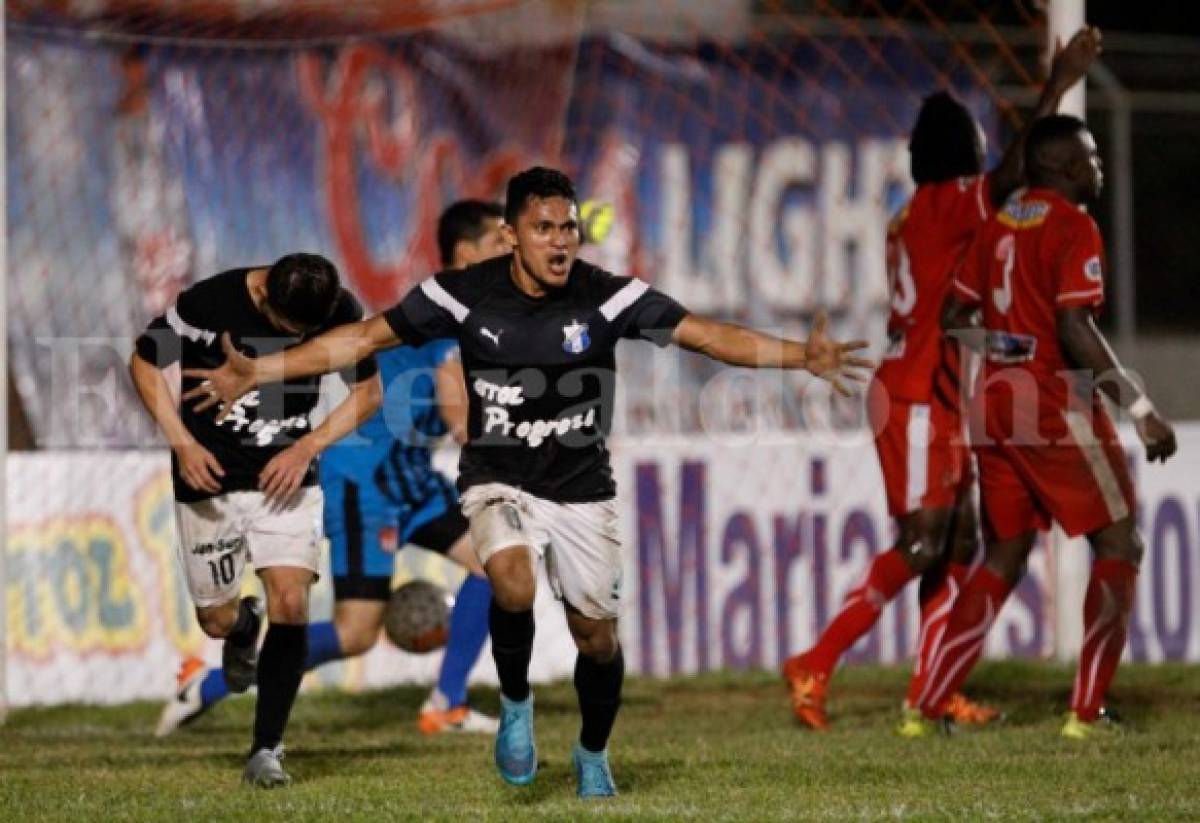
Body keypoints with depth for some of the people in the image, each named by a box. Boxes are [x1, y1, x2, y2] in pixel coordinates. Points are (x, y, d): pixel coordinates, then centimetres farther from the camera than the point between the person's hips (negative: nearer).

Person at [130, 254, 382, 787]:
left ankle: (267, 749, -7)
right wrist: (182, 445, -15)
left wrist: (307, 448, -12)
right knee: (216, 621, 5)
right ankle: (243, 625, 44)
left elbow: (368, 392, 1)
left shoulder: (340, 313, -14)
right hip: (210, 474, -1)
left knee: (291, 603, -16)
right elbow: (145, 363, -5)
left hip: (285, 475, 1)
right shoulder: (209, 303, -21)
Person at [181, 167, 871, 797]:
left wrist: (802, 356, -30)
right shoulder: (466, 294, -12)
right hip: (499, 481, -1)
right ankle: (516, 703, -1)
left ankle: (593, 755, 34)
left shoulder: (608, 296, -13)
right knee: (513, 585, -30)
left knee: (598, 636, 4)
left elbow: (707, 334, -17)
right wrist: (257, 372, -11)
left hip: (583, 489, 1)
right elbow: (364, 337, -6)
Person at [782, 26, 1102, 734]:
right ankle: (815, 668, -9)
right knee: (920, 547, -11)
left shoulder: (922, 218, 16)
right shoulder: (943, 204, -11)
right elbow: (1013, 173, -25)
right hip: (917, 401, -10)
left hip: (937, 402, 10)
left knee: (958, 546, 8)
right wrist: (1057, 89, -24)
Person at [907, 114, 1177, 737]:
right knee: (1118, 544, 3)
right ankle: (1086, 712, -3)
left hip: (993, 398, 7)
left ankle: (928, 707, 8)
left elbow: (953, 314, 13)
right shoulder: (1073, 228, -10)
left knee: (1005, 554, 15)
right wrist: (1140, 409, -19)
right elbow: (1076, 329, -20)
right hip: (1054, 399, -7)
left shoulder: (999, 224, 11)